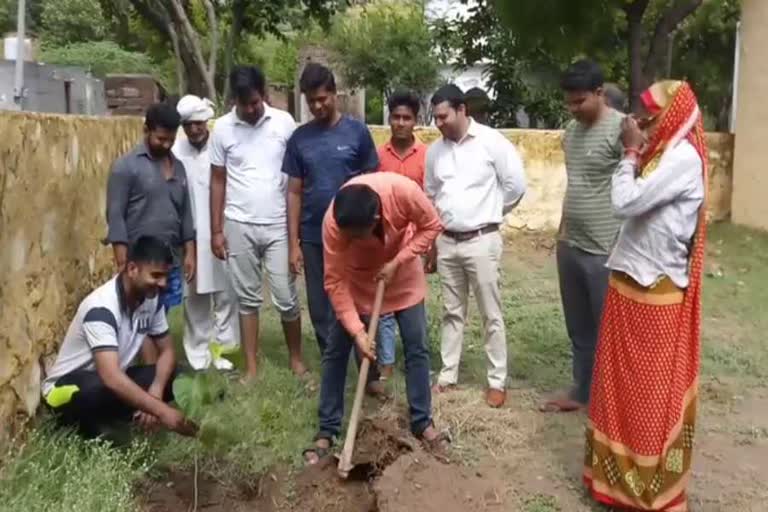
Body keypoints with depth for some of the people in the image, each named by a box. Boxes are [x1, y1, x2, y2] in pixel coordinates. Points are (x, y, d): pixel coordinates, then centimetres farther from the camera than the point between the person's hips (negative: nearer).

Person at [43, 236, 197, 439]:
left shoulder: (152, 299, -8)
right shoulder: (101, 307, -31)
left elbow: (167, 351, -1)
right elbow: (111, 378, -41)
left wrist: (155, 393, -21)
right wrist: (162, 411, -44)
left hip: (115, 380, 7)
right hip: (68, 387, -7)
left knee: (174, 376, -12)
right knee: (101, 388, -39)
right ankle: (91, 426, -8)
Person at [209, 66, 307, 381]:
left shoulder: (284, 122, -3)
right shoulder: (222, 128, 0)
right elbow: (218, 181, 4)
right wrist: (216, 230, 1)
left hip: (279, 226, -1)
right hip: (239, 226, 1)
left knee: (286, 298, 4)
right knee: (248, 298, 9)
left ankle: (296, 360, 23)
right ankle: (251, 367, 19)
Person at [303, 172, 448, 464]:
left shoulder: (404, 191, -37)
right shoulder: (333, 223, -35)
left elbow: (431, 226, -17)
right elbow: (335, 281, -26)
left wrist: (397, 262, -24)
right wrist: (356, 330, -29)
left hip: (402, 272, 1)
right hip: (357, 278, 0)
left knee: (417, 348, 1)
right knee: (335, 351, -1)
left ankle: (422, 422, 17)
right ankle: (327, 431, 11)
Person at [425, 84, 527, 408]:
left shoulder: (491, 142, -10)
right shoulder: (435, 150, 6)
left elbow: (516, 185, -6)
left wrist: (490, 212, 5)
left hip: (482, 240, -5)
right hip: (446, 241, 5)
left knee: (491, 315, 3)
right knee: (452, 312, 14)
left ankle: (498, 381, 13)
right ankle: (448, 375, 24)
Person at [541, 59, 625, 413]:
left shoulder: (621, 129, -13)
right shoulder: (571, 130, 10)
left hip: (606, 251, -7)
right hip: (569, 246, 8)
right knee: (578, 327, 18)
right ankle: (581, 391, 33)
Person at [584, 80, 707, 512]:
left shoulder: (682, 158, -18)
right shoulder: (663, 154, 12)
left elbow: (626, 201, -24)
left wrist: (631, 152, -14)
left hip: (655, 293, -9)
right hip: (633, 285, 9)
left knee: (652, 388, 4)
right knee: (627, 382, 18)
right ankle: (624, 469, 34)